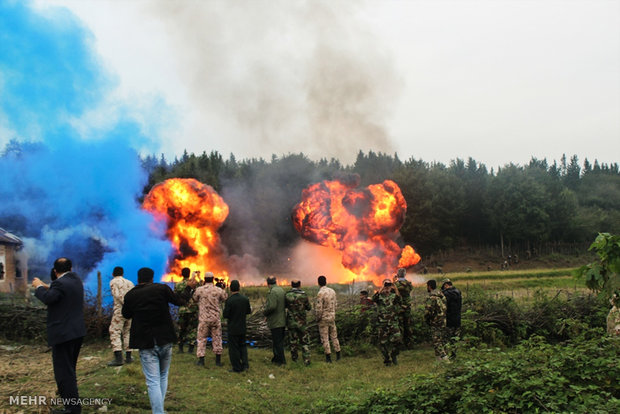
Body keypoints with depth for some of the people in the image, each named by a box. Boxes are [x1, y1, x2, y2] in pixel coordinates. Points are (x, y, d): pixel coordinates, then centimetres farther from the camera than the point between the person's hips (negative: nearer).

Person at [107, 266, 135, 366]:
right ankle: (128, 357, 14)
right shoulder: (129, 282, 19)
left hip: (120, 310, -6)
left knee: (115, 332, -6)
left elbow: (117, 295, -12)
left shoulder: (113, 282, 2)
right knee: (127, 332, 15)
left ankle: (118, 358, -16)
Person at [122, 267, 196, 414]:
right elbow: (180, 301, 7)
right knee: (163, 376, 19)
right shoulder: (162, 289, -6)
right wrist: (189, 288, 24)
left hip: (146, 343, -1)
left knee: (153, 381, 0)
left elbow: (126, 315, 16)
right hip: (165, 341, 1)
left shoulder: (130, 295, -2)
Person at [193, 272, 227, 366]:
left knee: (202, 338, 9)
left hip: (204, 318, -1)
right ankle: (218, 360, 15)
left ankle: (201, 360, 8)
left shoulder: (199, 290, -6)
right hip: (216, 318, 1)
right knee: (217, 338, 10)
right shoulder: (219, 290, -5)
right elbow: (226, 299, 8)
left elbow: (195, 300, 9)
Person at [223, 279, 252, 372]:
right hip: (242, 327, 5)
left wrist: (224, 308, 2)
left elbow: (225, 315, -18)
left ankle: (237, 368, 11)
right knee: (242, 345, 21)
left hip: (233, 328, -5)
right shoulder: (245, 299, -4)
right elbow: (248, 311, 7)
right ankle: (245, 364, 13)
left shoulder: (229, 300, -20)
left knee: (233, 348, 6)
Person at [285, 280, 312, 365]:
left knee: (293, 341, 16)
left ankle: (294, 358, 29)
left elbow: (284, 306, 6)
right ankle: (306, 360, 2)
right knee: (305, 342, 9)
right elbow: (309, 308, 2)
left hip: (291, 322, 2)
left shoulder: (287, 295, -9)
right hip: (301, 323, -1)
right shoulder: (304, 295, -11)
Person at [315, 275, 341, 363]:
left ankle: (328, 357, 5)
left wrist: (317, 318, -5)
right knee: (334, 336, 16)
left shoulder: (320, 293, -19)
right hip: (332, 317, 6)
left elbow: (319, 308, -20)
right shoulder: (332, 291, 1)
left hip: (323, 318, -6)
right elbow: (335, 304, 9)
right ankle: (338, 355, 20)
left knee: (325, 338, 3)